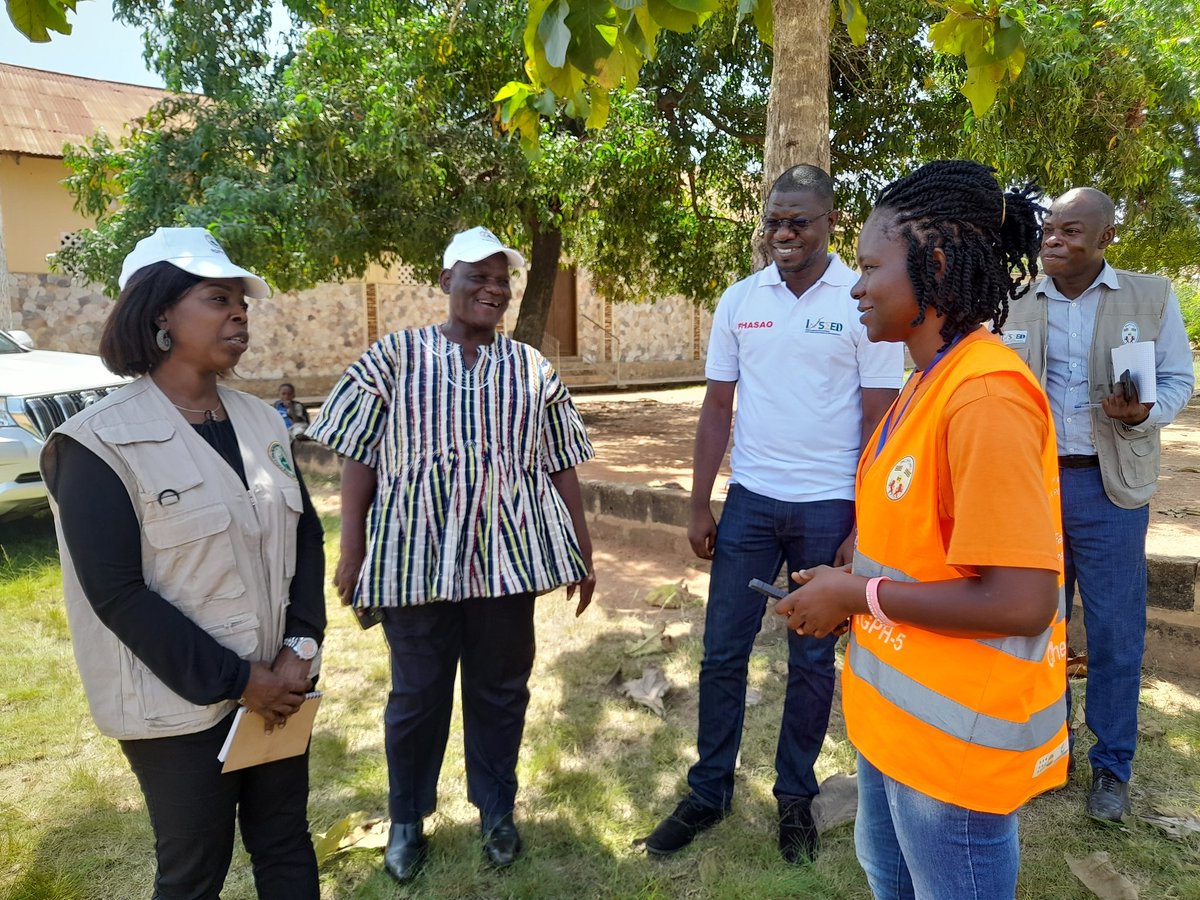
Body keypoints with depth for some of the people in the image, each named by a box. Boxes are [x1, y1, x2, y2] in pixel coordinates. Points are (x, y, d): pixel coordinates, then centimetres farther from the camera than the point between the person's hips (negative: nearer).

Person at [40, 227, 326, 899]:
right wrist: (235, 681, -16)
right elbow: (117, 593, -17)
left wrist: (301, 647, -7)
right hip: (179, 706, -5)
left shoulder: (260, 421, 4)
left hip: (279, 684, 5)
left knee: (287, 846, 19)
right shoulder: (102, 442, -14)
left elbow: (306, 535, 5)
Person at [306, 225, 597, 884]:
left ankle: (496, 811, 35)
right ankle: (406, 819, 35)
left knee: (501, 688, 13)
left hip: (506, 554, 2)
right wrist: (351, 551, -3)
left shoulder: (532, 368, 8)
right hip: (414, 555, -2)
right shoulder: (396, 354, 1)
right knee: (417, 693, 11)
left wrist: (583, 550, 9)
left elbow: (561, 466, 9)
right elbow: (359, 458, 1)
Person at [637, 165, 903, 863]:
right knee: (722, 652, 8)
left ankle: (796, 797, 31)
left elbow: (877, 421, -5)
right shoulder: (739, 300, 4)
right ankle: (710, 791, 27)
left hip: (830, 508, -2)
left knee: (812, 660, 11)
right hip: (750, 500, 3)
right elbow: (717, 409, 6)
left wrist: (862, 526, -8)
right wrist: (699, 506, 3)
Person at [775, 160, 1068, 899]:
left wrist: (856, 595, -20)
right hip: (899, 718, 9)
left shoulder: (986, 396, -26)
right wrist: (850, 584, 1)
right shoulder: (932, 381, 3)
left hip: (956, 740, -8)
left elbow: (1021, 601, -28)